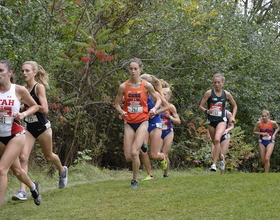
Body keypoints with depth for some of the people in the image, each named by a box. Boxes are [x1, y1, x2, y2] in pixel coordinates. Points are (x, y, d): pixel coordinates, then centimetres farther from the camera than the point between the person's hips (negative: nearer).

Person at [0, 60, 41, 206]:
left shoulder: (19, 90, -9)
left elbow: (35, 106, 5)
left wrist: (23, 114, -12)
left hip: (15, 135, -3)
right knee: (16, 170, 21)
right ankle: (33, 186, 51)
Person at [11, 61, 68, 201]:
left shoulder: (39, 87, -14)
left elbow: (44, 109, -21)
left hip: (42, 127, -4)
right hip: (29, 128, 4)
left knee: (48, 156, 16)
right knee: (23, 157, -12)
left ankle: (62, 171, 49)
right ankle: (22, 192, -17)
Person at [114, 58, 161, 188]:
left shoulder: (146, 85, -6)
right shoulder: (123, 87, -2)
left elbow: (158, 99, 7)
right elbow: (117, 103, 9)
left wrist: (154, 109, -13)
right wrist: (121, 112, -12)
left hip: (142, 122, -2)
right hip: (129, 123, 2)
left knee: (134, 152, -17)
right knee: (128, 157, -1)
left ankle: (135, 180, 1)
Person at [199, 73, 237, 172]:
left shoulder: (227, 94, 1)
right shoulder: (209, 93, -3)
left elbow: (235, 106, 16)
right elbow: (201, 106, -2)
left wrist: (233, 116, 3)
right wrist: (206, 111, -22)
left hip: (221, 120, -2)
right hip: (211, 121, 2)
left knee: (217, 139, -25)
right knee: (215, 143, 12)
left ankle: (214, 164, -27)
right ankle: (220, 158, 43)